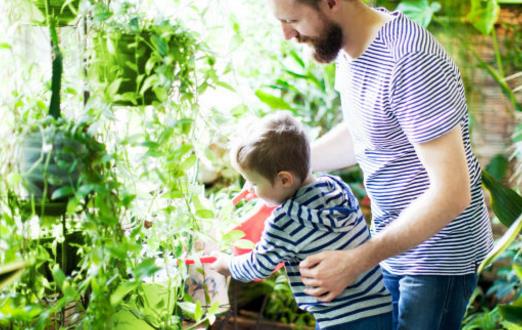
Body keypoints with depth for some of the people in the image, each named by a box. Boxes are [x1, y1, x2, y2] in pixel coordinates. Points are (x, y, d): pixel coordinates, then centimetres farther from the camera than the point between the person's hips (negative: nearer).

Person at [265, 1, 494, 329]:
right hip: (392, 241, 8)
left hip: (439, 252, -8)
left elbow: (451, 193, -30)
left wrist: (355, 262, -31)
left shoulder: (410, 61, -30)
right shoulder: (348, 47, -2)